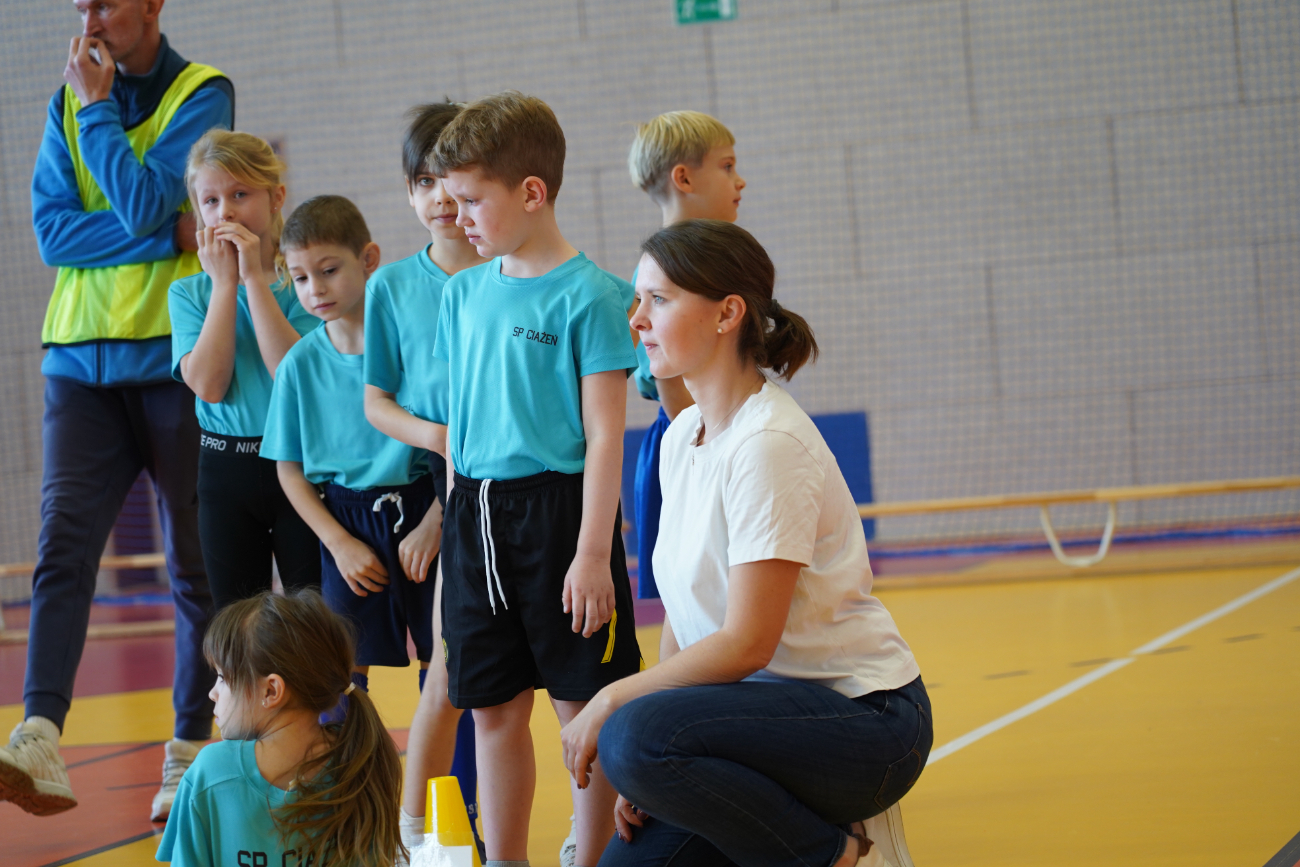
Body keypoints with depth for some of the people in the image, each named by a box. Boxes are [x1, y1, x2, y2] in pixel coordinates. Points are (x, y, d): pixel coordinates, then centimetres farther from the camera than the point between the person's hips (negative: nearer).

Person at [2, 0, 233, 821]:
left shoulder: (204, 95, -3)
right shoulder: (68, 102, 11)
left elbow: (144, 204, -17)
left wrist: (94, 107, -9)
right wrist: (169, 235, -13)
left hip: (176, 359, -3)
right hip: (83, 359, 3)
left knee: (195, 562, 5)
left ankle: (191, 753, 12)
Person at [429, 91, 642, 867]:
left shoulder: (588, 294, -9)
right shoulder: (465, 293, 10)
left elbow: (605, 434, -11)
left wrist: (593, 552, -15)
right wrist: (455, 525, 15)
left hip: (557, 506, -6)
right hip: (476, 513, 6)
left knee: (583, 705, 1)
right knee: (494, 708, 11)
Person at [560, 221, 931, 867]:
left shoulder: (769, 443, -18)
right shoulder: (679, 438, 9)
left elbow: (747, 644, -21)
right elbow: (683, 615, 10)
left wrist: (614, 702, -13)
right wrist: (647, 775, -1)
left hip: (865, 717, -8)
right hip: (774, 707, 8)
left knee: (633, 737, -30)